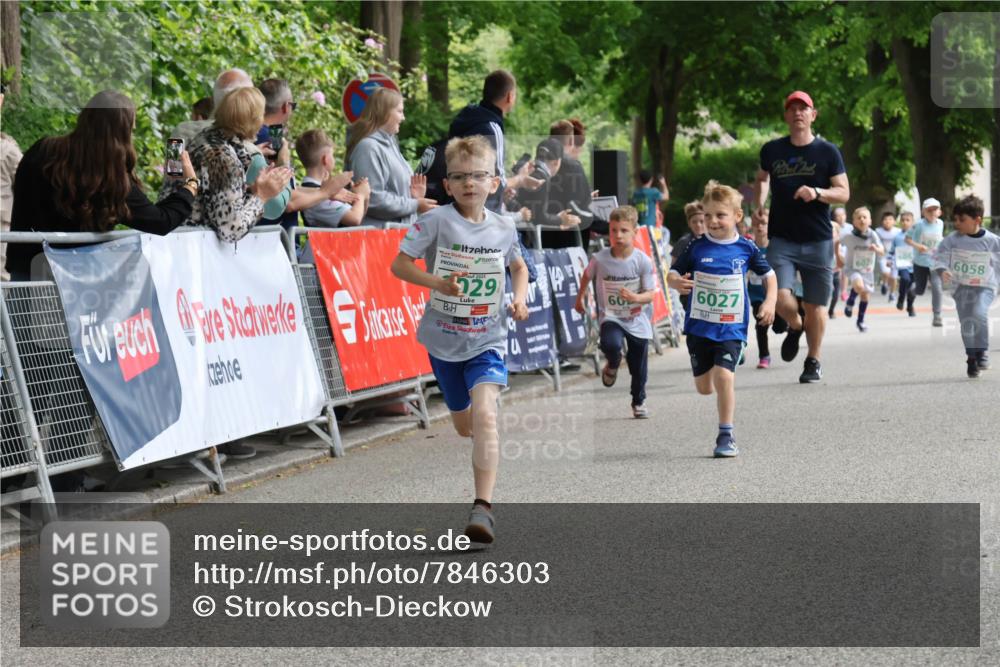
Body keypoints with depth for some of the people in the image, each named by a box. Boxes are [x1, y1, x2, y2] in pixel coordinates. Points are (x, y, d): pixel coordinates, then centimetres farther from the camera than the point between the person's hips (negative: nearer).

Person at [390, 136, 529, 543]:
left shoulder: (503, 229, -1)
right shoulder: (436, 222, -10)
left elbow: (518, 266, 19)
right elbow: (399, 264, -9)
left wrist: (520, 297, 1)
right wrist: (437, 282, -24)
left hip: (487, 340, 0)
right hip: (444, 340, 0)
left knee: (484, 413, -23)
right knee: (464, 425, 16)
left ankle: (483, 506, -25)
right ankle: (487, 450, 55)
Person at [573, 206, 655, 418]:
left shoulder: (643, 261, -16)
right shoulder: (600, 258, -14)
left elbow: (650, 294, -11)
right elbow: (587, 276, 8)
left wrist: (635, 297, -31)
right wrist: (580, 298, 19)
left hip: (637, 321, 1)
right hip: (611, 317, -1)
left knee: (638, 367, 10)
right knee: (611, 344, -32)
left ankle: (638, 402, 36)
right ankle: (613, 364, 4)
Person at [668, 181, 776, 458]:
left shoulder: (745, 248, -2)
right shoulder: (697, 247, -3)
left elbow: (768, 274, 12)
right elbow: (673, 273, 1)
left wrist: (770, 301, -2)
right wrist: (677, 283, -22)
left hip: (732, 328, -2)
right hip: (699, 326, 2)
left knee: (724, 376, -19)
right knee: (704, 388, 8)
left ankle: (726, 435, -5)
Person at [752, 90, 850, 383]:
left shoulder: (827, 152, 0)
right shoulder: (772, 150, 6)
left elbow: (844, 193, -1)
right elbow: (762, 179, 26)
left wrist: (817, 193, -19)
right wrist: (758, 205, 10)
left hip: (818, 241, -1)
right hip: (781, 239, 1)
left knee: (816, 305, 4)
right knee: (781, 298, -16)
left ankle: (814, 361, 22)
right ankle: (795, 327, 19)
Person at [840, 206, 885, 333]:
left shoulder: (872, 235, -16)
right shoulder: (848, 235, -19)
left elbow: (882, 252, -17)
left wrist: (876, 248, -39)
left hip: (868, 270, 3)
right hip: (852, 268, -3)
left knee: (866, 295, 10)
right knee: (859, 286, -31)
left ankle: (861, 321, 29)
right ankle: (850, 301, 0)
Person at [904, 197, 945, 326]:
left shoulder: (940, 224, -2)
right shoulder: (919, 225, -14)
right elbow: (907, 238, -9)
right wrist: (917, 246, -24)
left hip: (935, 263, 1)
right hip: (920, 262, -1)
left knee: (936, 288, -15)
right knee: (920, 290, 11)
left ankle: (937, 317, -6)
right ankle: (911, 292, 50)